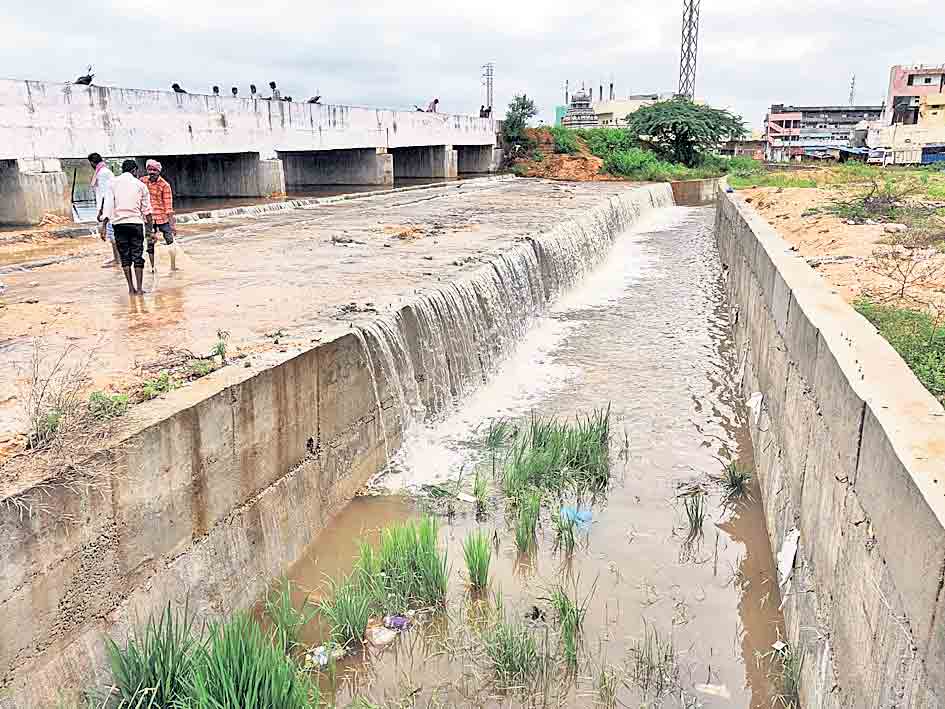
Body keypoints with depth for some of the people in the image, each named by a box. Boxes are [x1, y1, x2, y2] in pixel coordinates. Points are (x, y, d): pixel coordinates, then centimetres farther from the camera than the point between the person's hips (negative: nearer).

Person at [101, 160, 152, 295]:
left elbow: (108, 204, -1)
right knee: (137, 256, 2)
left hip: (118, 223, 1)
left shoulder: (113, 183, 6)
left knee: (125, 256, 7)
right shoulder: (140, 184, 5)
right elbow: (146, 209, 5)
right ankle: (139, 288, -1)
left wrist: (104, 225, -1)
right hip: (136, 222, -1)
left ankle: (131, 288, 7)